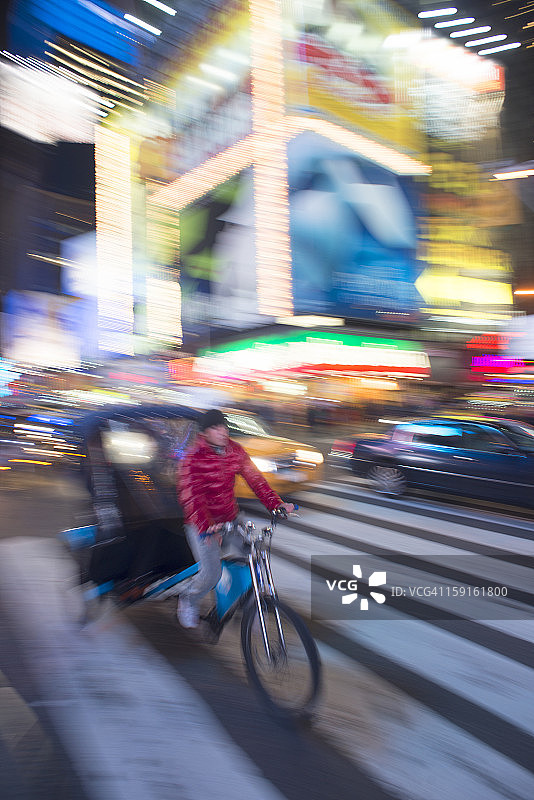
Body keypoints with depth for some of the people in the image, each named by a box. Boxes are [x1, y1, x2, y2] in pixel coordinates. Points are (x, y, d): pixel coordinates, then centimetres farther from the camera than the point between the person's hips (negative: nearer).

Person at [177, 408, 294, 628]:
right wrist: (207, 526, -40)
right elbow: (190, 496, -26)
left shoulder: (236, 451, -2)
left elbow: (255, 478, -6)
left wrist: (276, 503, -20)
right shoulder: (194, 457, -17)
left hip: (230, 518, 5)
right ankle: (188, 601, 21)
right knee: (211, 574, -10)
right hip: (202, 523, -5)